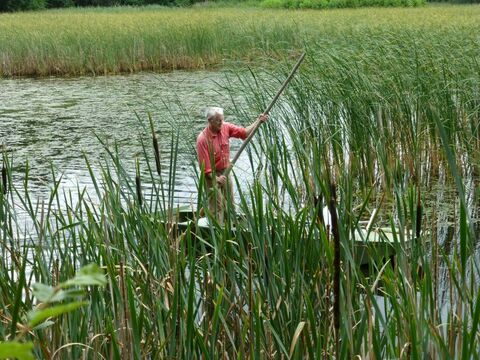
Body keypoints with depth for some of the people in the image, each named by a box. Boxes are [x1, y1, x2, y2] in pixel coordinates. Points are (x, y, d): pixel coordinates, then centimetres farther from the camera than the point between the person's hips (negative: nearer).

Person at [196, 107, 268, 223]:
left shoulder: (225, 127, -6)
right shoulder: (203, 139, -23)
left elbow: (244, 132, 3)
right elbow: (204, 164, -23)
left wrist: (258, 121, -7)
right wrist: (216, 178, -31)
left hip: (225, 172, 7)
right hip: (212, 175, -7)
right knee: (217, 206, -9)